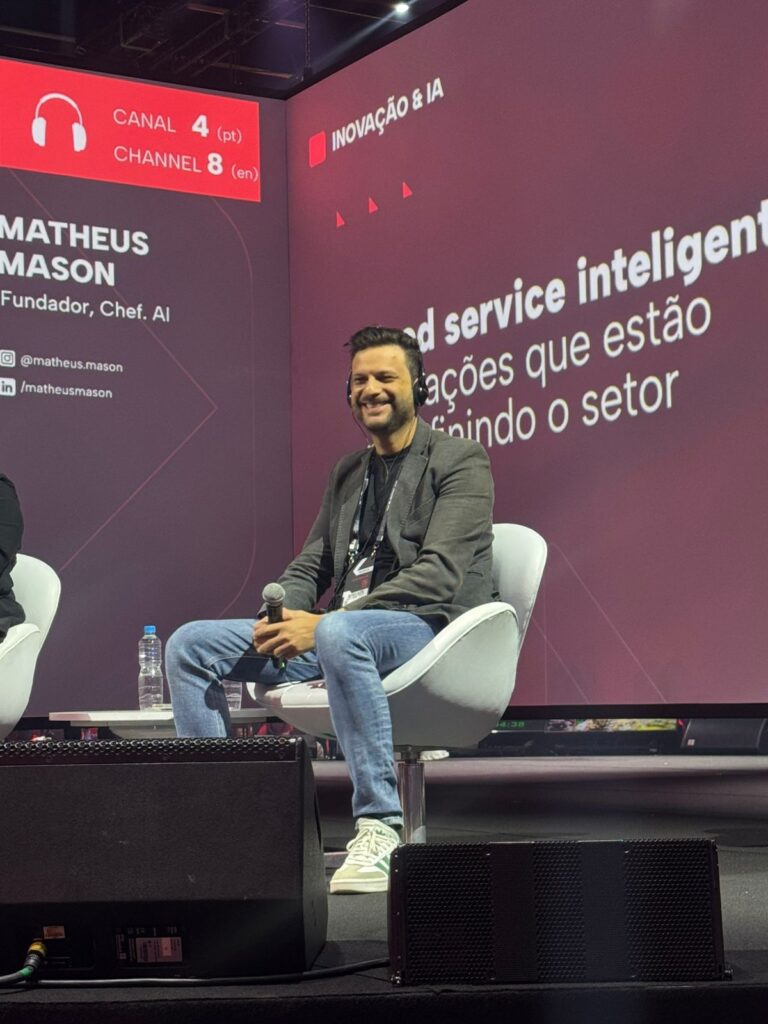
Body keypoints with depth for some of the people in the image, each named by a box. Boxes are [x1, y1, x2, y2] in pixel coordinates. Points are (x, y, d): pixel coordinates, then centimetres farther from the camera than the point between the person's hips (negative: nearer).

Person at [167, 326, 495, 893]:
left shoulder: (460, 460, -3)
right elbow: (310, 565, 21)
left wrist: (324, 624, -22)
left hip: (427, 626, -8)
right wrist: (281, 616, -5)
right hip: (340, 630, 8)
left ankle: (379, 830, -36)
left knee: (340, 635, -42)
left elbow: (440, 576, -16)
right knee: (189, 645, -4)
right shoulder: (348, 472, 21)